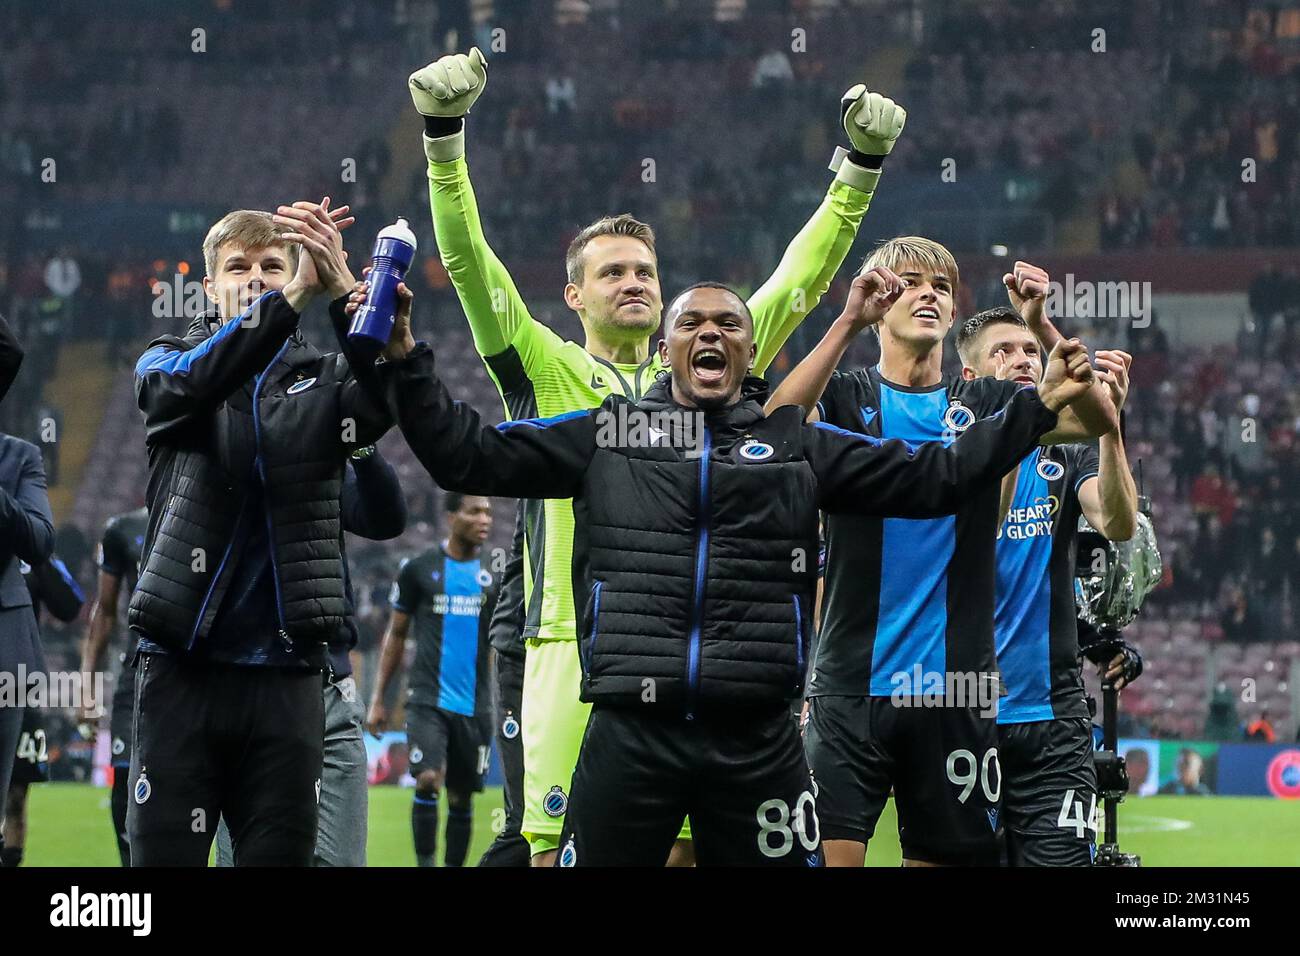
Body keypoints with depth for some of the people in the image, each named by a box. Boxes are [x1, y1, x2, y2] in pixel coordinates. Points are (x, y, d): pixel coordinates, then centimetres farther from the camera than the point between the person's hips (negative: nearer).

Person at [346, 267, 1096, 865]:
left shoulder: (800, 446, 13)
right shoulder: (605, 433, 11)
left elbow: (934, 478, 14)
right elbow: (470, 456, 11)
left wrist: (1038, 408, 8)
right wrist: (406, 362, 2)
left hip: (757, 742, 1)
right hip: (630, 736, -1)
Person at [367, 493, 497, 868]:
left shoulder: (494, 573, 6)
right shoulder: (417, 569, 1)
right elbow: (396, 634, 9)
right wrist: (378, 700, 7)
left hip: (473, 706, 2)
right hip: (427, 700, -2)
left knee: (461, 798, 6)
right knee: (427, 780, -20)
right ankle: (425, 865, -11)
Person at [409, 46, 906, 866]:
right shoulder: (546, 373, 8)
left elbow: (799, 282, 17)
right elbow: (469, 260, -1)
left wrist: (860, 168, 11)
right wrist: (445, 136, -12)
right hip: (575, 643, -3)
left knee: (687, 845, 1)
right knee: (560, 847, -8)